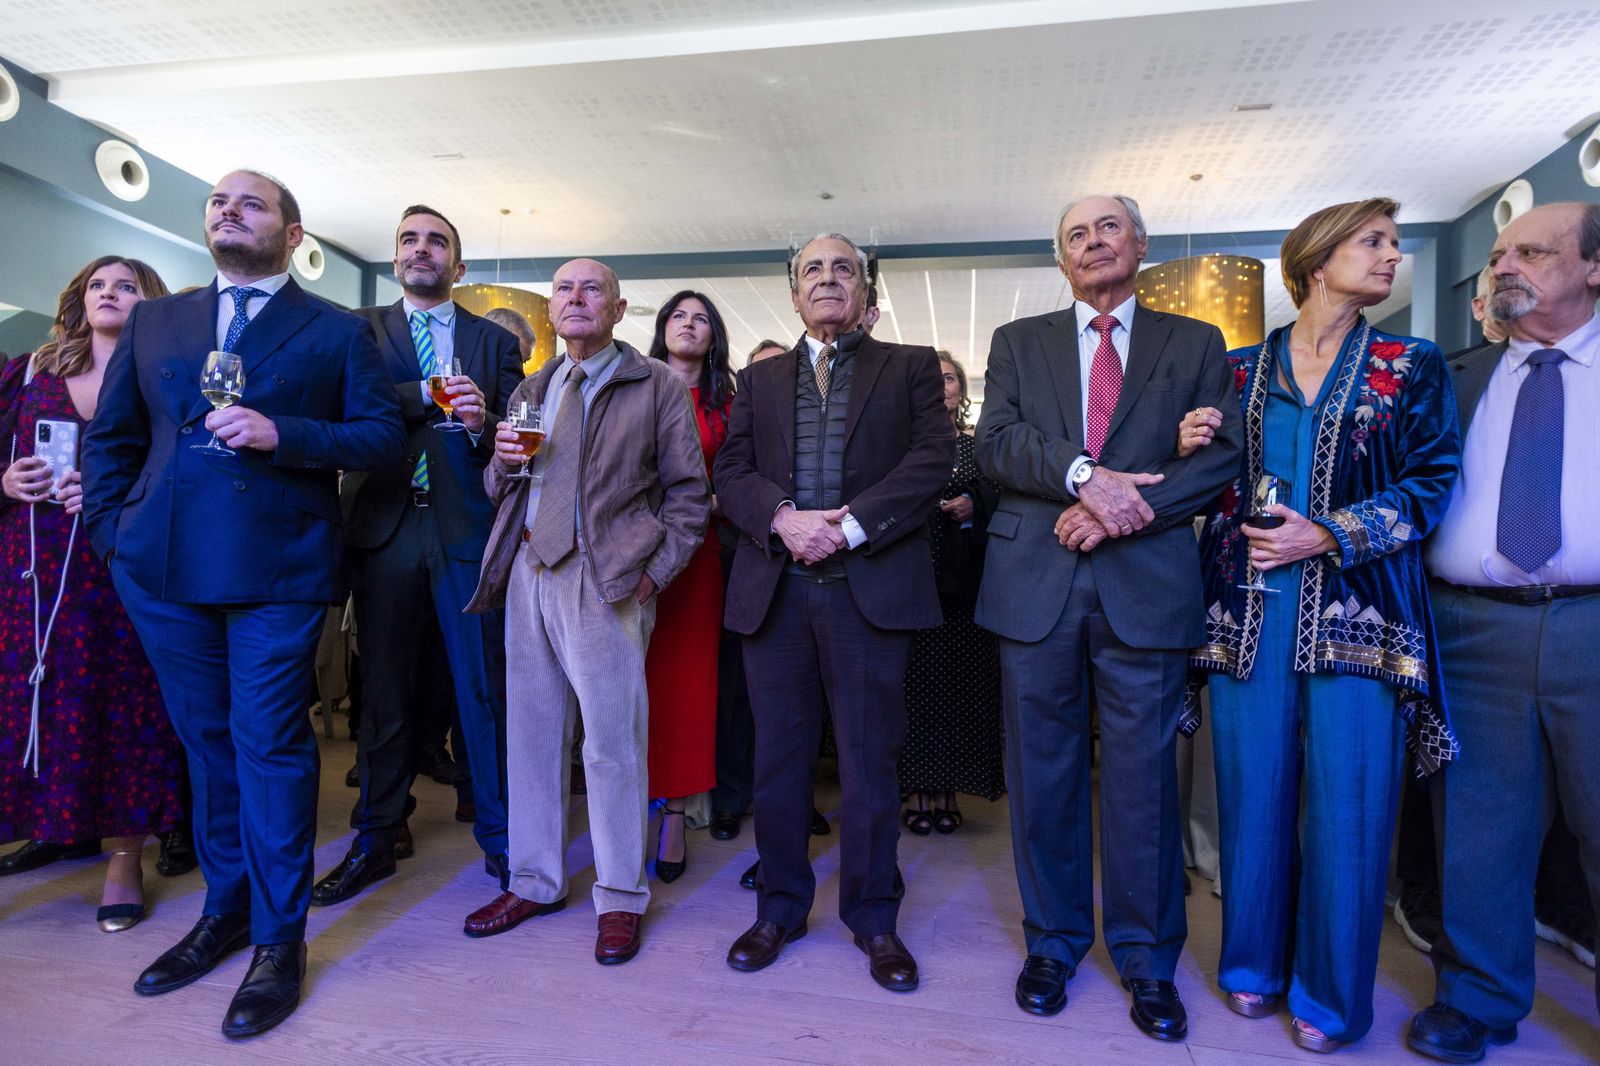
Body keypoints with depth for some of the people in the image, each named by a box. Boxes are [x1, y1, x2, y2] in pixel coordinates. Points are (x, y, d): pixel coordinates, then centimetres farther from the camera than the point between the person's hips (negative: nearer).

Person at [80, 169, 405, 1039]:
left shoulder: (338, 332, 5)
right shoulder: (153, 322, 16)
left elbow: (385, 436, -3)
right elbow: (109, 438, 18)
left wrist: (280, 434, -15)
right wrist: (111, 534, 7)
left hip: (278, 571, -4)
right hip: (163, 570, 5)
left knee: (267, 745, -1)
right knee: (205, 740, 14)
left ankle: (278, 939, 12)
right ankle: (225, 908, 30)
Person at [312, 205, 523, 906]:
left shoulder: (495, 342, 13)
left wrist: (483, 421, -16)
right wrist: (431, 395, -10)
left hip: (470, 530, -1)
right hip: (386, 529, 1)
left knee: (484, 687, 0)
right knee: (386, 686, 9)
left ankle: (501, 838, 13)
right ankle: (377, 839, 24)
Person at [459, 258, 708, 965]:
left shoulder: (656, 386, 3)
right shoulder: (530, 391, 19)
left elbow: (688, 492, 0)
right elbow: (499, 490, 21)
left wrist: (655, 570, -9)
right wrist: (503, 459, -1)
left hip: (605, 580, -5)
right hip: (527, 572, 6)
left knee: (611, 743, -2)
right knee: (532, 735, 11)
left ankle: (620, 898, 14)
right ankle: (534, 881, 27)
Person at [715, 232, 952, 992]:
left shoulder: (910, 366, 11)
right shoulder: (760, 378, 18)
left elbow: (933, 457, -3)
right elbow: (731, 471, 7)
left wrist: (852, 525, -14)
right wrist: (782, 518, -12)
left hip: (870, 587, -2)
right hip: (775, 588, 3)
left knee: (870, 760, 5)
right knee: (778, 758, 10)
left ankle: (872, 916, 24)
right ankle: (780, 907, 27)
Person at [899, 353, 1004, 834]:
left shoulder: (981, 446, 13)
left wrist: (974, 504, -10)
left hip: (965, 581, 1)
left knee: (961, 680, 1)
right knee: (917, 679, -3)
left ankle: (948, 790, 11)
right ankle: (919, 789, 7)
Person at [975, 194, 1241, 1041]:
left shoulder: (1195, 344, 12)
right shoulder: (1017, 341, 13)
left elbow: (1222, 455, 0)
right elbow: (995, 442, -2)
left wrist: (1123, 511, -13)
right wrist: (1085, 475, -18)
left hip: (1146, 582, 0)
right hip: (1034, 581, 1)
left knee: (1144, 776, 6)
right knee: (1042, 772, 9)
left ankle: (1146, 958, 25)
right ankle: (1053, 942, 27)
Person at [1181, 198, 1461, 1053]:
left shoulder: (1412, 368, 8)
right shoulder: (1238, 369, 11)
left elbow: (1431, 483, -1)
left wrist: (1329, 535, -12)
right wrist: (1190, 453, -8)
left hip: (1354, 610, -1)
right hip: (1249, 606, 1)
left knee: (1346, 803, 1)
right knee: (1253, 792, 7)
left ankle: (1329, 993, 21)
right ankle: (1255, 961, 27)